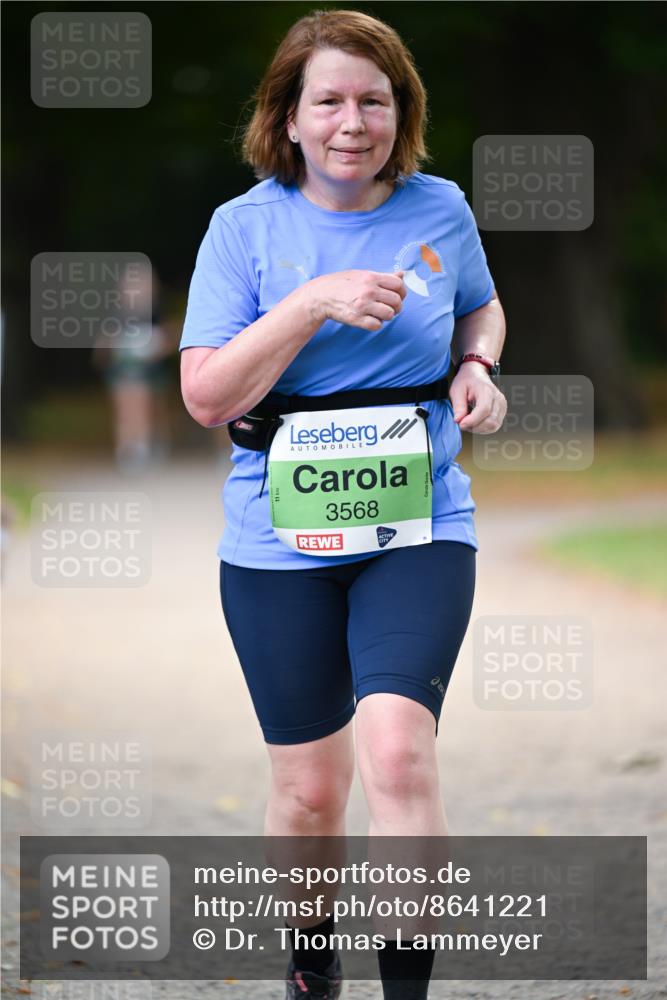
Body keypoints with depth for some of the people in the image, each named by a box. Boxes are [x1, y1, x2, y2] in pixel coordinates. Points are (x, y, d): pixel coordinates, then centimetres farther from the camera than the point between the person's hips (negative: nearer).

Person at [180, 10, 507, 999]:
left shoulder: (441, 210, 2)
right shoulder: (246, 226, -4)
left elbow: (480, 305, 24)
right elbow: (206, 395, -10)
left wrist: (478, 365, 1)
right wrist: (313, 303, -20)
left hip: (418, 528, 0)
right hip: (281, 543, 0)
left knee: (397, 750, -22)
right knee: (309, 788, 9)